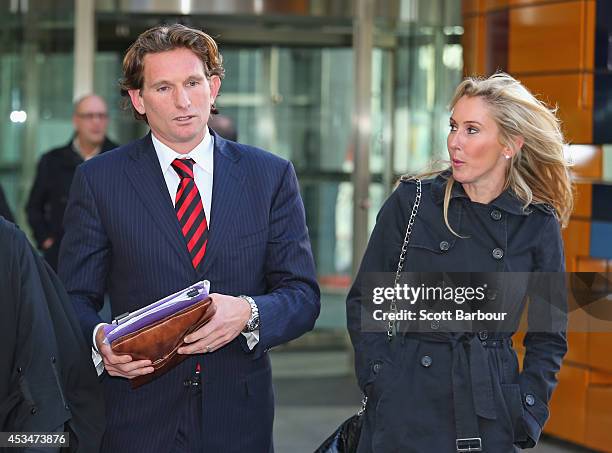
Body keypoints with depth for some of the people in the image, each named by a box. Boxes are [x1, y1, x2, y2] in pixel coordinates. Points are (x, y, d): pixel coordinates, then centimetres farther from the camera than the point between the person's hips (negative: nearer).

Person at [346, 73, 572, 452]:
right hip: (406, 407, 0)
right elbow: (364, 302, 3)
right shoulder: (412, 201, -1)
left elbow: (549, 336, 8)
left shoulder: (539, 224, 1)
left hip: (491, 421, 1)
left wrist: (526, 415, -1)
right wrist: (379, 383, -6)